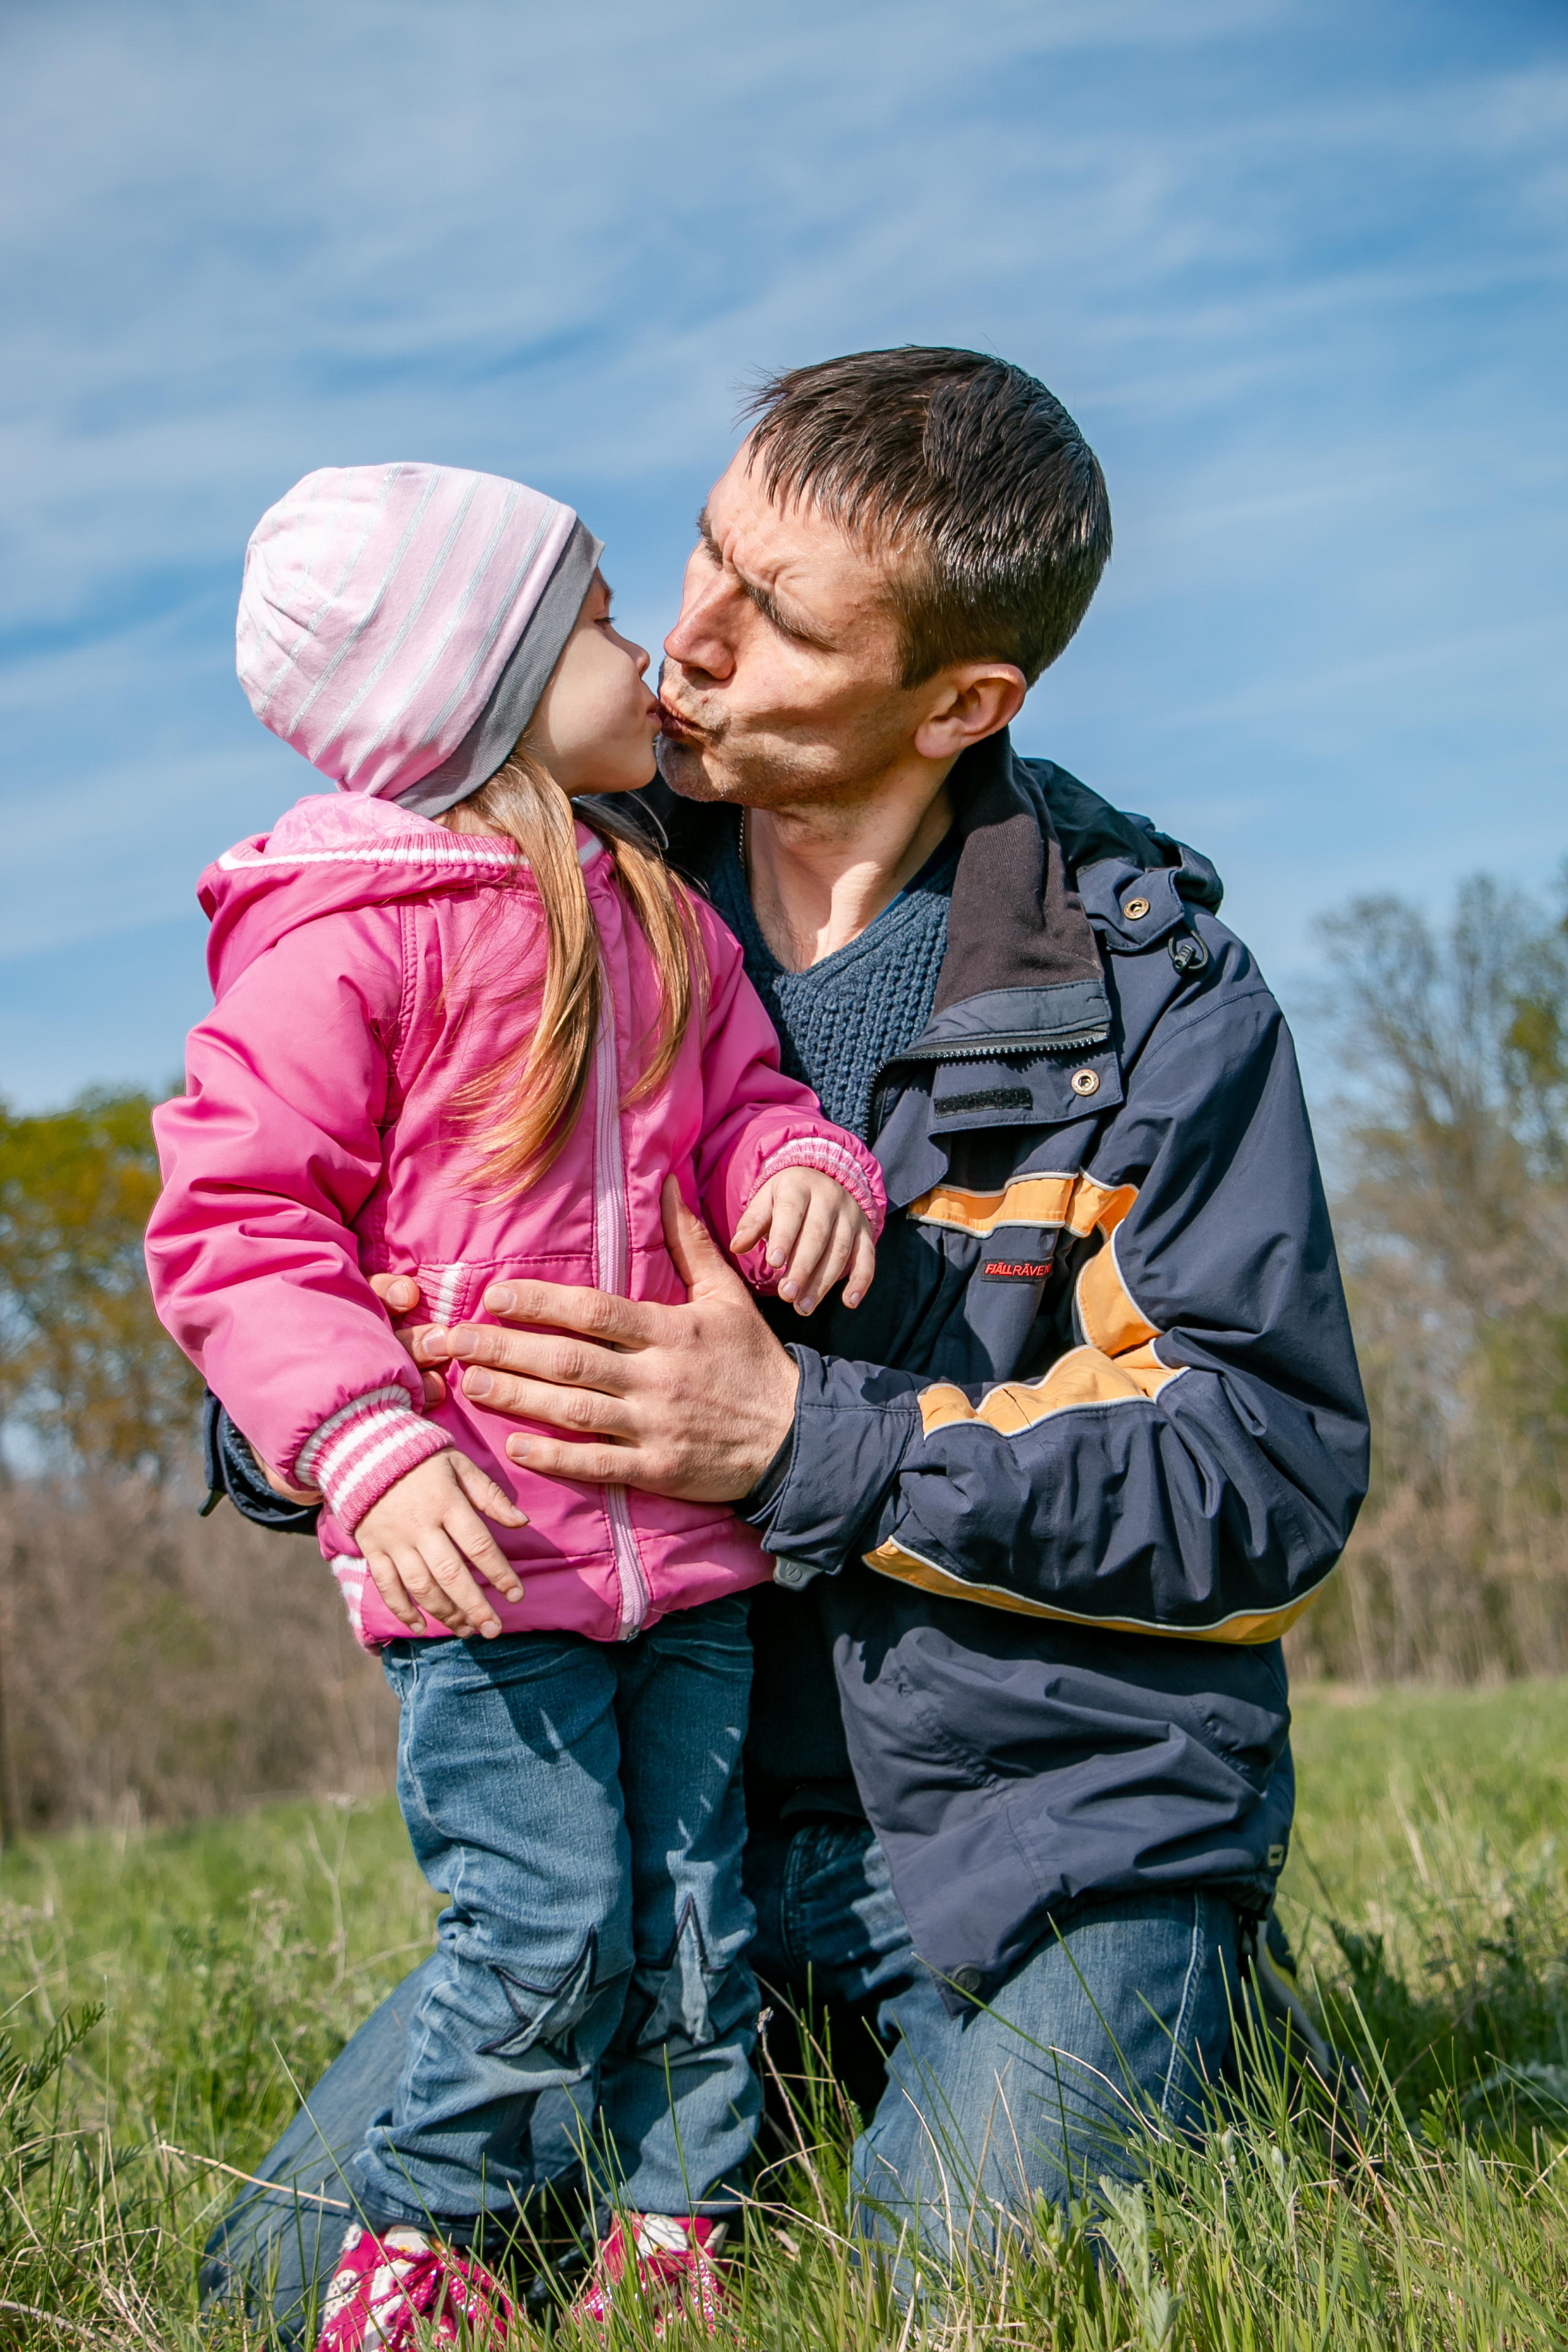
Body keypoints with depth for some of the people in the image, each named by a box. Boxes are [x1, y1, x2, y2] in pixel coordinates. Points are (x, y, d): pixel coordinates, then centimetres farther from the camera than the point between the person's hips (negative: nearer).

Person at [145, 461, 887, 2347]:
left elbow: (740, 1099, 22)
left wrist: (806, 1171, -3)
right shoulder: (341, 936, -9)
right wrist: (368, 1447, -22)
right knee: (552, 1918, -7)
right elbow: (232, 1224, -10)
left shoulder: (657, 914, 14)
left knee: (694, 1912, 9)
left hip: (681, 1535, 7)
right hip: (477, 1548, -6)